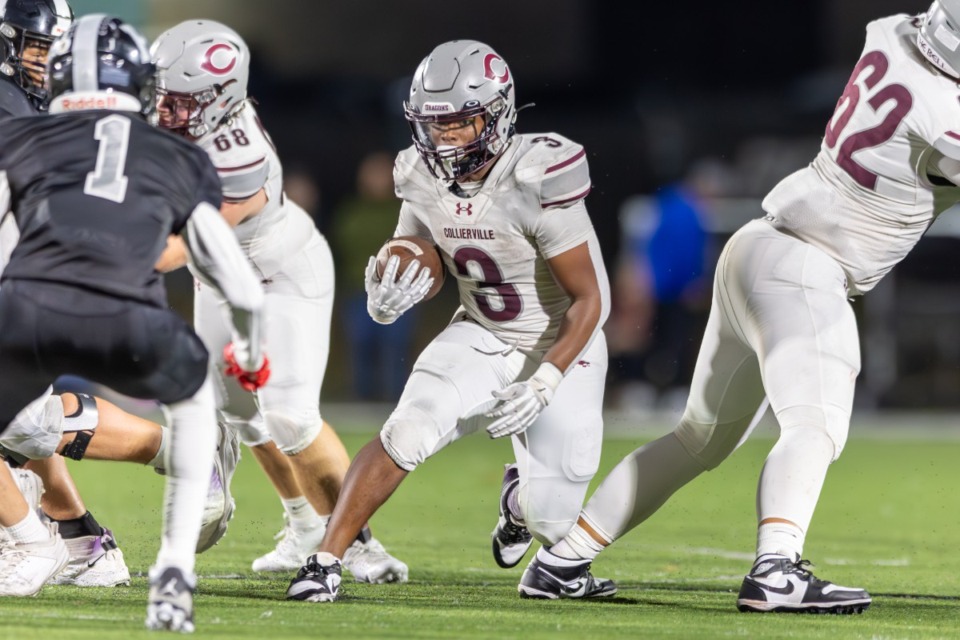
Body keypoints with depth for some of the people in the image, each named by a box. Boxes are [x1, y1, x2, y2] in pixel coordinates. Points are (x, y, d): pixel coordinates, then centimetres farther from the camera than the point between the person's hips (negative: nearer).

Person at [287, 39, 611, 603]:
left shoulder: (537, 183, -27)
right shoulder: (425, 181, -9)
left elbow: (589, 300, -21)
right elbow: (409, 266, 4)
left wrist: (543, 385, -28)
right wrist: (386, 300, -21)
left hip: (560, 347, -3)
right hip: (481, 339, 3)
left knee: (550, 519, -4)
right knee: (406, 433, -23)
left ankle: (522, 503, 35)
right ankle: (326, 562, -18)